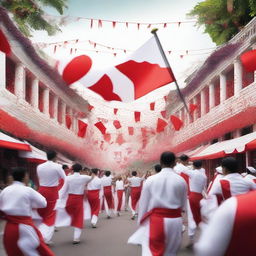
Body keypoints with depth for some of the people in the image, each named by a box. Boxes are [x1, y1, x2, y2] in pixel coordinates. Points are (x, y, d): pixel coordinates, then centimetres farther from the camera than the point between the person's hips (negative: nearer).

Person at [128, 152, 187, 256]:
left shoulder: (151, 180, -6)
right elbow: (183, 204, 7)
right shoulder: (181, 180, -3)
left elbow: (143, 203, 0)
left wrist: (141, 220, 12)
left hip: (156, 220, -2)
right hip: (175, 220, 2)